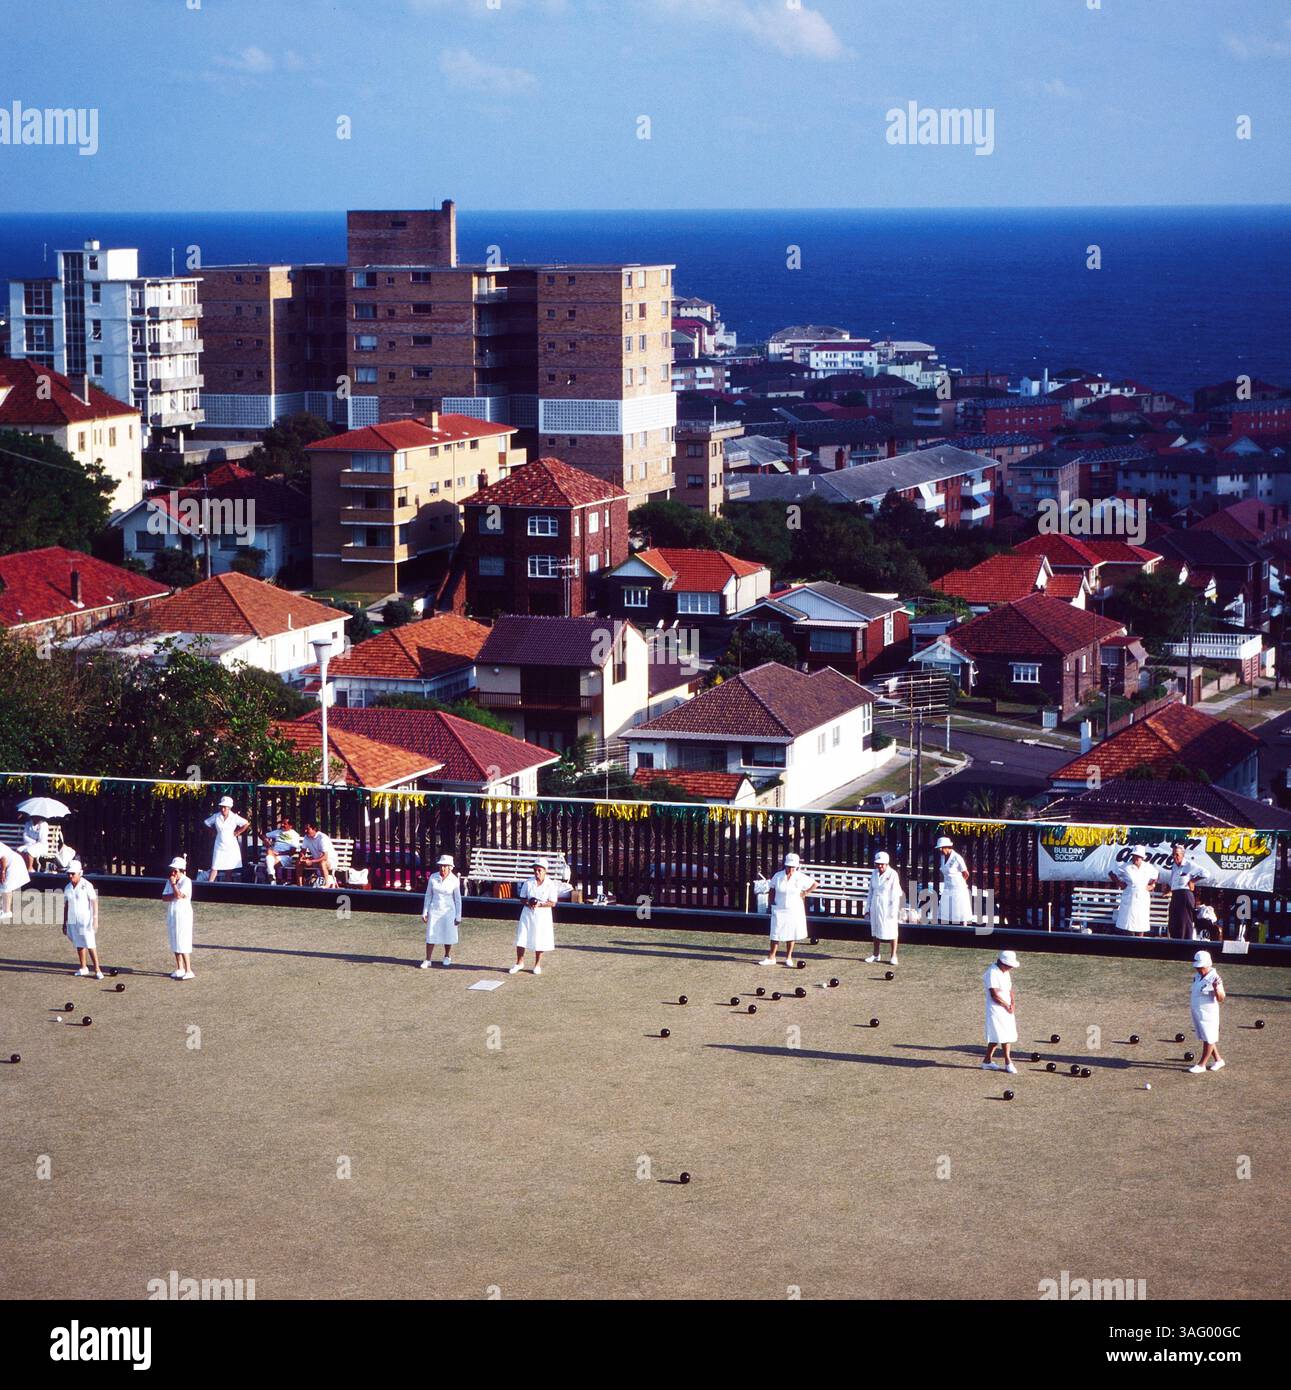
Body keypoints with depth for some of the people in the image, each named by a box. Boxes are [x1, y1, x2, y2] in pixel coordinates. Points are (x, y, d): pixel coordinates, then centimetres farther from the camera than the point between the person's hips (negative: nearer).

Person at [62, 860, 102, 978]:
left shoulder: (87, 885, -8)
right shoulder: (67, 888, 8)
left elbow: (94, 902, -9)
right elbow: (66, 905, 15)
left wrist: (95, 920, -15)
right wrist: (64, 923, 15)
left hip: (85, 920, -5)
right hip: (72, 921, 5)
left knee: (90, 945, -8)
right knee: (79, 944, 11)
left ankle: (97, 969, -4)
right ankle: (83, 967, 22)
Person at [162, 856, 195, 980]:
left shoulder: (186, 881, -11)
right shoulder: (169, 881, 10)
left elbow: (179, 895, -23)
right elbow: (164, 897, 2)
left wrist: (173, 884, -12)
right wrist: (175, 895, -14)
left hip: (183, 914, -8)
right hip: (171, 914, 8)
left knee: (183, 943, -12)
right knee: (175, 942, 13)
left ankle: (188, 971, -12)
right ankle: (180, 969, 23)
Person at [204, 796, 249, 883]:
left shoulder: (234, 817, -8)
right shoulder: (216, 816, -2)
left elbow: (246, 824, -7)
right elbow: (207, 823, 11)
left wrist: (237, 833, -7)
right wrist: (214, 832, 4)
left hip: (231, 846, -1)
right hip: (219, 846, 1)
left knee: (229, 869, 5)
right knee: (214, 867, -5)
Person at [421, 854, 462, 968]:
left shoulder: (454, 880, -9)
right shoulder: (433, 877, -4)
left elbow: (458, 899, -2)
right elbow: (428, 895, 4)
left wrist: (458, 916, -1)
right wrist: (424, 912, 4)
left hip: (448, 911, -1)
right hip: (434, 910, 1)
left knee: (448, 936, 9)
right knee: (431, 935, -2)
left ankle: (447, 957, 31)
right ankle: (427, 960, 2)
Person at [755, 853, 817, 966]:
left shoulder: (800, 877, -6)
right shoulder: (778, 876, -4)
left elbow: (814, 884, 5)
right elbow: (771, 887, 11)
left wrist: (805, 893, -2)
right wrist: (772, 900, 0)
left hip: (794, 910, 0)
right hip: (779, 909, 0)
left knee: (791, 935, 7)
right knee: (776, 934, -2)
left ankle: (788, 957, 19)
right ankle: (771, 957, 3)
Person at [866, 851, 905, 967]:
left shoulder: (892, 874, -10)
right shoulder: (874, 874, 7)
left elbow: (895, 893, -11)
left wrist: (893, 910, -14)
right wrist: (870, 906, 12)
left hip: (888, 905, -6)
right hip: (876, 904, 6)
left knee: (891, 930, -2)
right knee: (875, 930, 11)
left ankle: (893, 956, 4)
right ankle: (876, 954, 21)